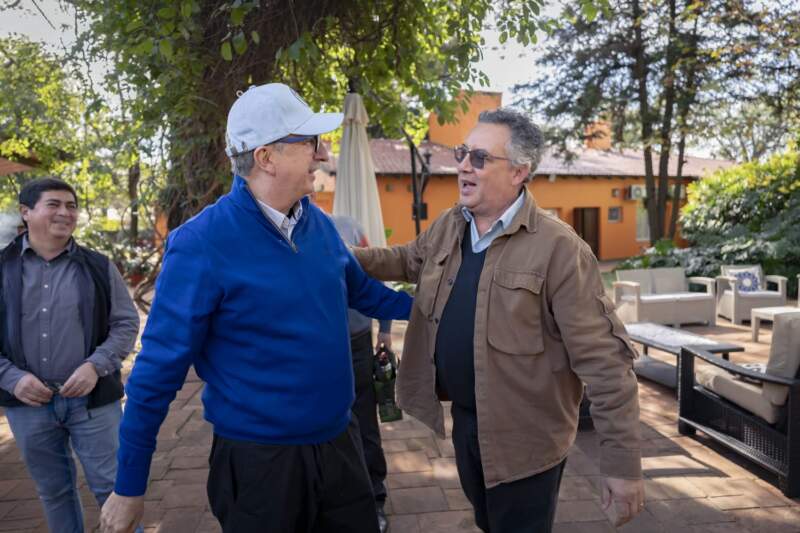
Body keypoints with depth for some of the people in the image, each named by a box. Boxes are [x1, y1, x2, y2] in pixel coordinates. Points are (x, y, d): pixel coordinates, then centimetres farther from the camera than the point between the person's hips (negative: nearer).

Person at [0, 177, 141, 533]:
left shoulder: (98, 267, 0)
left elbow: (126, 323, 0)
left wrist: (96, 365, -14)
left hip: (92, 399, -1)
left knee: (111, 486, 7)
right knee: (53, 491, 18)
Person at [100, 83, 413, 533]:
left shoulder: (320, 224, 0)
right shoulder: (203, 243, -18)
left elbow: (361, 290, 17)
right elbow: (161, 365, -14)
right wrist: (130, 486, -7)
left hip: (339, 442, 6)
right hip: (259, 459, -5)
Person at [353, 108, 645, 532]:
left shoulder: (558, 248, -23)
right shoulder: (447, 227, 0)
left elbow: (603, 360, -23)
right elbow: (408, 260, 20)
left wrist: (623, 464, -22)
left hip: (525, 435, -7)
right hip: (464, 419, 7)